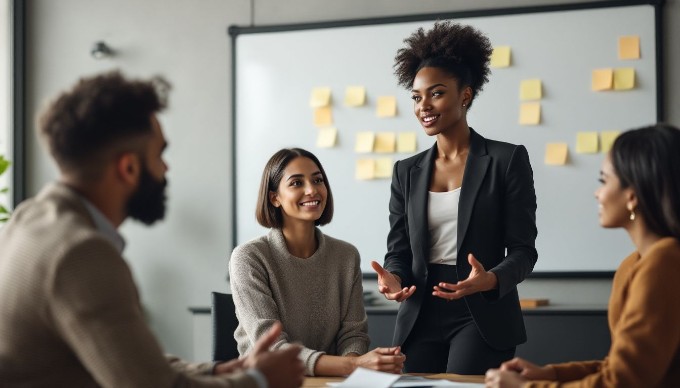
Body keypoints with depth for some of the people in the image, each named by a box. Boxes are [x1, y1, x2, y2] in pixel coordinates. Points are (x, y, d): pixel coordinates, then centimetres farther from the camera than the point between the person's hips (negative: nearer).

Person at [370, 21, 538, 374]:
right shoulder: (407, 172, 11)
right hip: (420, 317, 4)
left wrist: (490, 280, -25)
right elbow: (398, 250, 10)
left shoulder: (507, 159, -1)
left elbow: (522, 249, -5)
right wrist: (394, 279, -13)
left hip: (482, 316, -4)